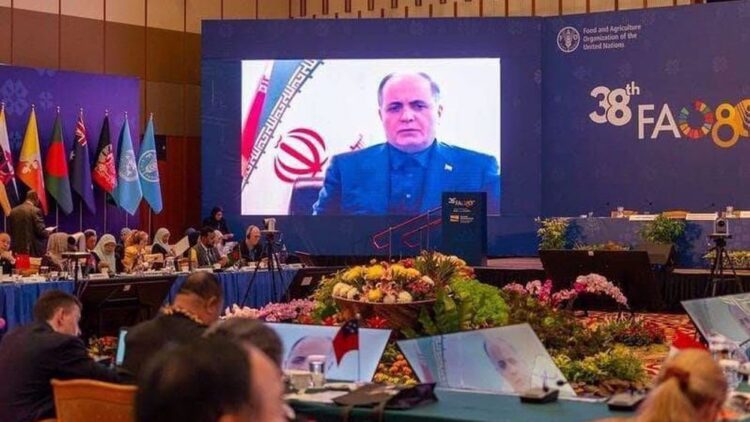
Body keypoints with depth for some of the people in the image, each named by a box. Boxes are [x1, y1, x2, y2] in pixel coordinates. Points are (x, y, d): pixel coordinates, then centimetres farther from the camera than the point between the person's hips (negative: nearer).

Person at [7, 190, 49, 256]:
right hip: (34, 250, -5)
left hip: (17, 250, 5)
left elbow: (9, 232, 11)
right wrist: (48, 233, 7)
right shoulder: (35, 211, -9)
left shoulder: (13, 211, 8)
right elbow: (40, 231, -13)